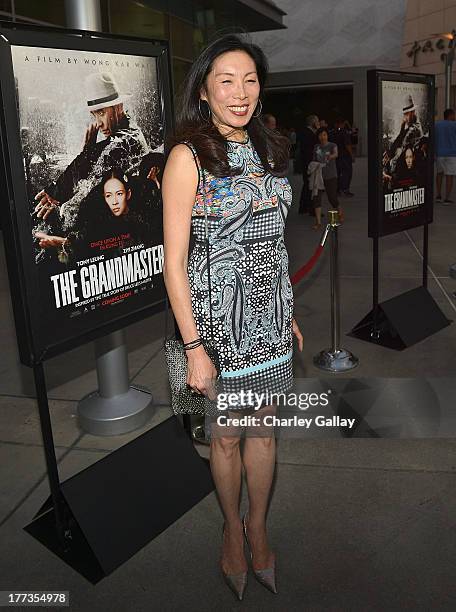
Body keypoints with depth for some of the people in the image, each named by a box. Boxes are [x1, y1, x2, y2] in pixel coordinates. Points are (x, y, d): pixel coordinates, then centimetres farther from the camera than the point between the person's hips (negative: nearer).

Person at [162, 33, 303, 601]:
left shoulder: (268, 148, 7)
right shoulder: (188, 156, -12)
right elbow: (174, 261, -14)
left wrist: (288, 313, 15)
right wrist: (193, 347, -17)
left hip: (270, 314, 5)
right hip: (219, 318, -5)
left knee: (263, 428, 16)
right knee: (227, 437, 13)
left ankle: (258, 524, 39)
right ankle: (232, 526, 39)